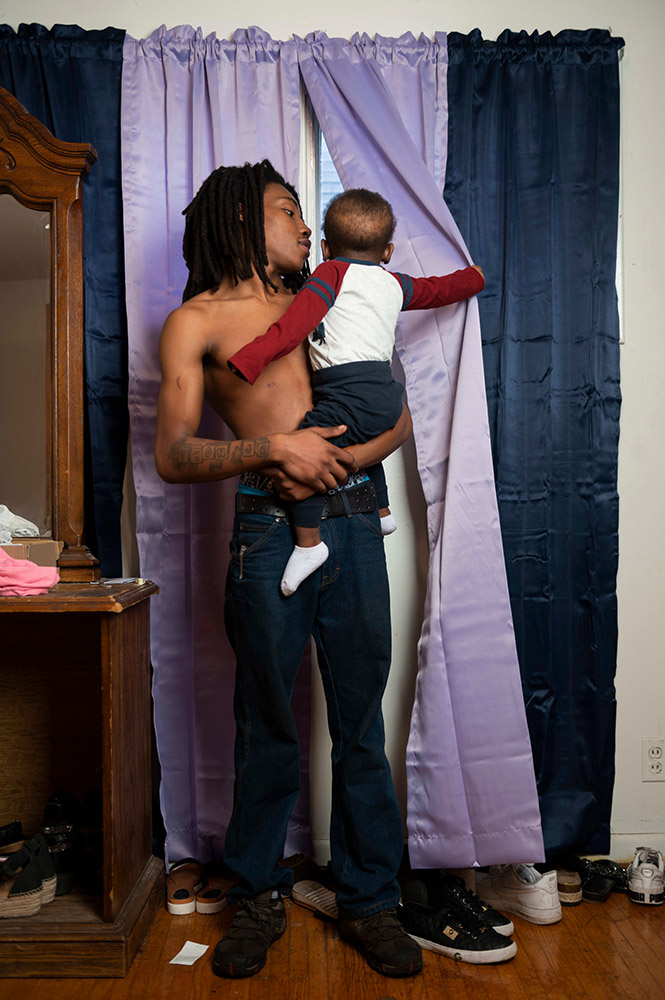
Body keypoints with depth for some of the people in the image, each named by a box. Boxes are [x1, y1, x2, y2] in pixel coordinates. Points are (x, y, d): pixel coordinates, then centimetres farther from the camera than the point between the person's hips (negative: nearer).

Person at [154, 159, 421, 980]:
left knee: (360, 725, 8)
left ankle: (368, 900, 26)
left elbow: (398, 421, 13)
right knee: (266, 726, 8)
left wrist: (337, 462, -6)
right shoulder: (196, 320, 7)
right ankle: (259, 898, 29)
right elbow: (172, 456, -3)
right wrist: (274, 449, -17)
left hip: (352, 521, 3)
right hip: (268, 532, -3)